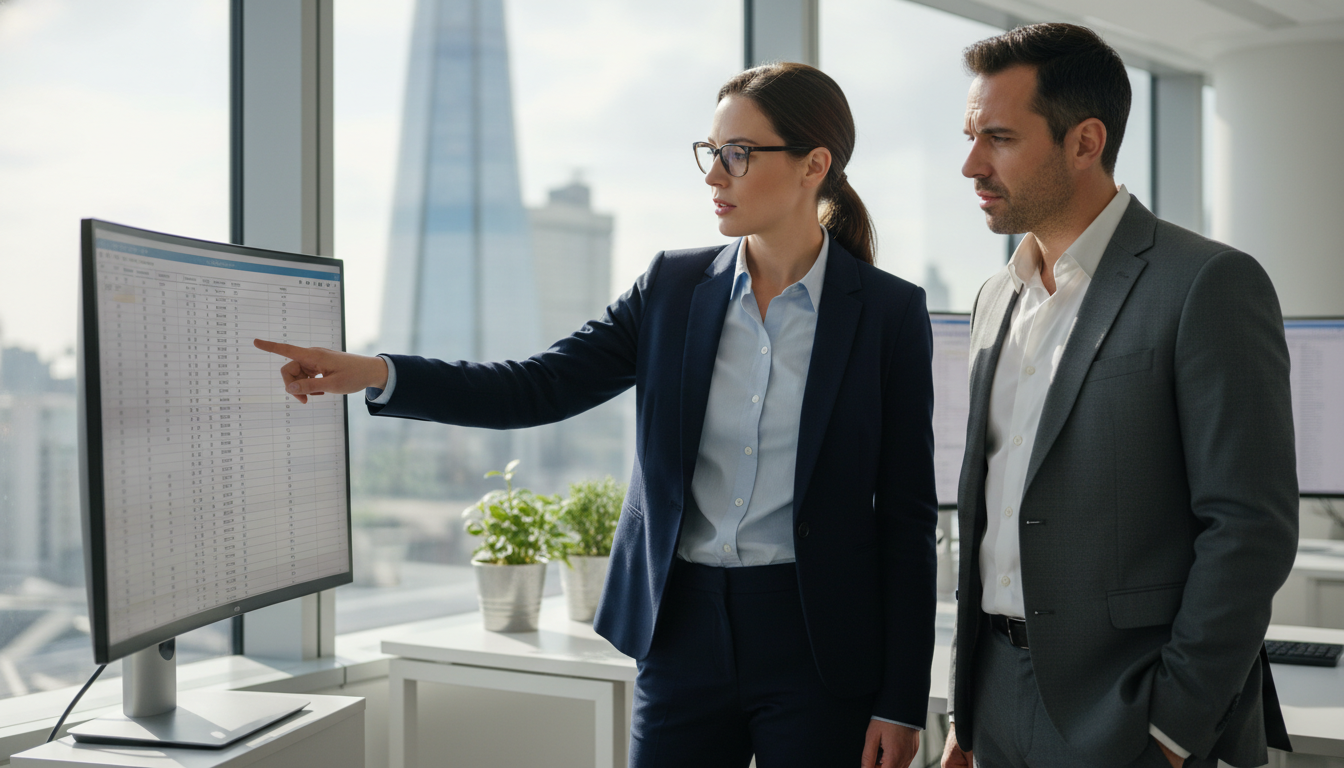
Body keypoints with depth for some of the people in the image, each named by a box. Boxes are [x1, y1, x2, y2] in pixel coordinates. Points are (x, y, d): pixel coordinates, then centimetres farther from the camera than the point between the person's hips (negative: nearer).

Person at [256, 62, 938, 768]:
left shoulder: (889, 312, -4)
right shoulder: (674, 287, 4)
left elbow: (906, 512, -4)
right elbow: (538, 388, -1)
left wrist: (901, 702, -6)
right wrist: (373, 374, -15)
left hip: (817, 648, -2)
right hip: (683, 633, 3)